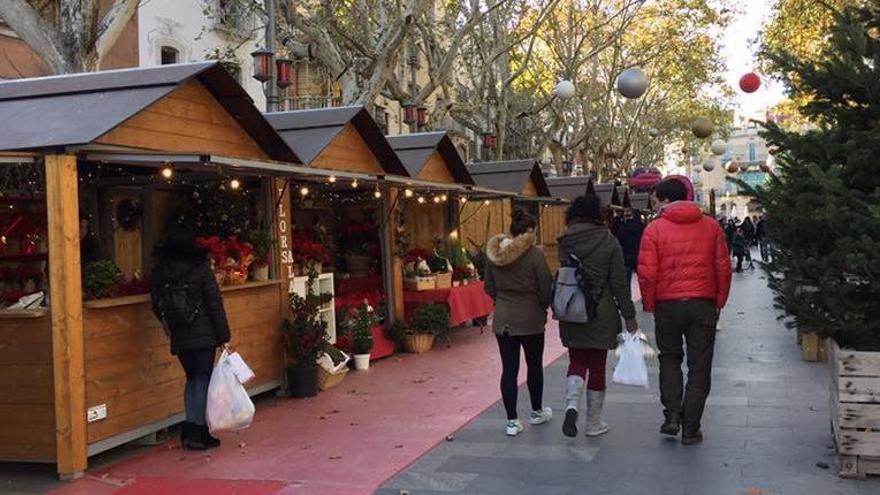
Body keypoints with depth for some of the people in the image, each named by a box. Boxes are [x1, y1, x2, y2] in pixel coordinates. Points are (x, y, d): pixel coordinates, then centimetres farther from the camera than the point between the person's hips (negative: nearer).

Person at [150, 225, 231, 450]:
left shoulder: (158, 273, 2)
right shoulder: (201, 269, -9)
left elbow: (157, 307, 8)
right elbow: (215, 303, -8)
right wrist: (223, 335, -3)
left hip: (179, 338, 4)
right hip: (204, 334, -4)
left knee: (192, 378, 16)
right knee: (203, 379, 3)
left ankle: (192, 431, 13)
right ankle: (197, 431, 1)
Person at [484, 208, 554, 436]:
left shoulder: (494, 254, 0)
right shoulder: (534, 255, -15)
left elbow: (489, 288, 8)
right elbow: (546, 288, -10)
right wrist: (544, 306, 9)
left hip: (502, 319, 4)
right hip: (530, 319, -3)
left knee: (509, 369, 6)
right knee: (534, 366, 16)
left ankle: (512, 421, 7)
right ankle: (537, 412, 32)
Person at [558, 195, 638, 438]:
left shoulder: (565, 242, -2)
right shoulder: (609, 241, -7)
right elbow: (619, 282, -6)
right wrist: (629, 316, -1)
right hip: (602, 313, -1)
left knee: (577, 361, 15)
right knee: (597, 366, 9)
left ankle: (571, 405, -10)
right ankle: (594, 424, 18)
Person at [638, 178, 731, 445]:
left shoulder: (654, 228, -5)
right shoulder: (711, 226, 3)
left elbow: (647, 273, -9)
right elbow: (724, 267, 2)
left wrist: (650, 305, 4)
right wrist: (720, 301, 11)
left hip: (667, 304, -1)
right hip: (703, 304, 1)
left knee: (669, 358, 20)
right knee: (699, 367, 9)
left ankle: (672, 416, 10)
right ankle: (690, 429, 11)